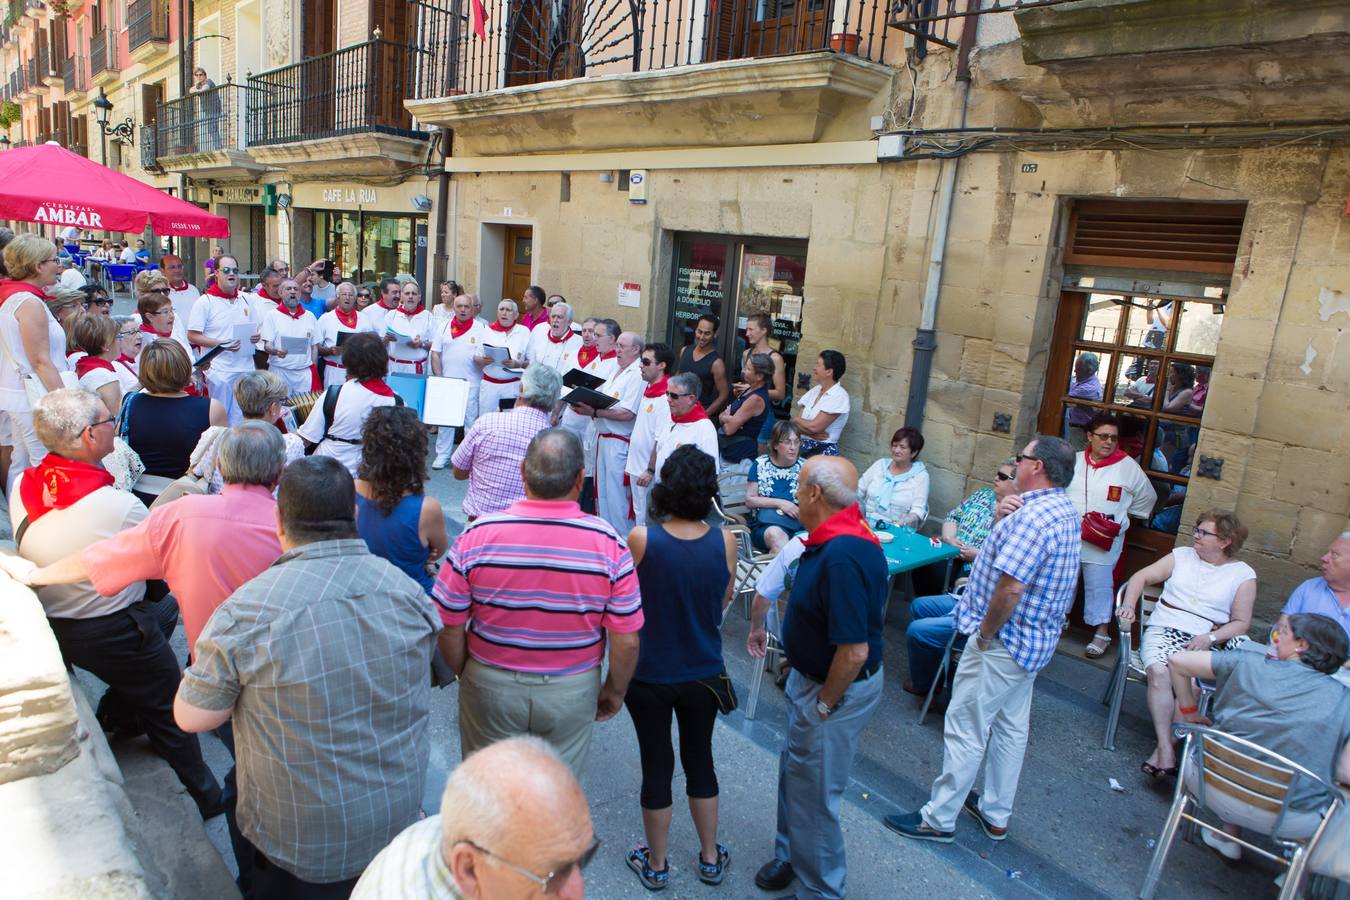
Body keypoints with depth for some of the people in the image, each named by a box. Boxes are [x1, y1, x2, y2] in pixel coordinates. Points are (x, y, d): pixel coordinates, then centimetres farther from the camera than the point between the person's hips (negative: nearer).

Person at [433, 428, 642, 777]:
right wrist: (615, 691, 5)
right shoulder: (608, 543, -19)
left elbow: (449, 627, -10)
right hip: (573, 693, 0)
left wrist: (466, 675, 8)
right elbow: (627, 641, -13)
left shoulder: (477, 535, -18)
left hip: (490, 687, 0)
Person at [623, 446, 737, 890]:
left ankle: (655, 864, 34)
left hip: (649, 675, -2)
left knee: (657, 766, 15)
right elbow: (723, 601, 1)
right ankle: (710, 858, 39)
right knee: (700, 761, 22)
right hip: (704, 674, 2)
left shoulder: (641, 539, -22)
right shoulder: (725, 542, -15)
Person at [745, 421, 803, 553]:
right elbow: (750, 500, 2)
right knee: (776, 535, -35)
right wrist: (780, 503, -8)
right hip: (764, 524, -1)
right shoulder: (760, 464, 5)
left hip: (797, 524, 1)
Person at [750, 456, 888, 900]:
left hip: (837, 688, -10)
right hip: (810, 678, 10)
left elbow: (854, 651, -33)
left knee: (813, 793, 9)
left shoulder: (842, 557, -34)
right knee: (794, 771, 26)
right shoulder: (834, 538, -1)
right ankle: (792, 854, 49)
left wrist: (825, 703, -19)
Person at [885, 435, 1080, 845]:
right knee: (1011, 727, 19)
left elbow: (1011, 586, -32)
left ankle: (939, 819, 14)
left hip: (1003, 642, -10)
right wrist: (1004, 511, 1)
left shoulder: (1032, 517, -26)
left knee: (965, 729, 1)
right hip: (1035, 640, 10)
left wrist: (985, 633, -18)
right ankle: (995, 814, 34)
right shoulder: (1065, 512, 7)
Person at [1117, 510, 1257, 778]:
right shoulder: (1182, 556, 15)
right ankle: (1167, 748, -30)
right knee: (1159, 673, -30)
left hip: (1203, 642, -1)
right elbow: (1141, 577, 12)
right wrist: (1129, 605, -6)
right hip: (1163, 631, 2)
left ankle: (1162, 748, -24)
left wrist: (1209, 638, -12)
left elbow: (1241, 622, 5)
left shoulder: (1243, 575, 8)